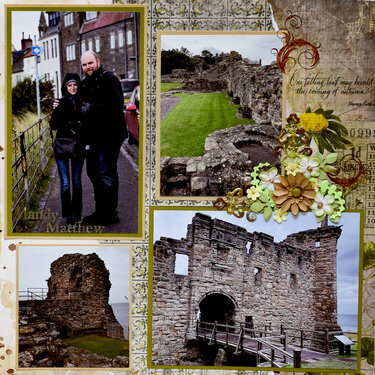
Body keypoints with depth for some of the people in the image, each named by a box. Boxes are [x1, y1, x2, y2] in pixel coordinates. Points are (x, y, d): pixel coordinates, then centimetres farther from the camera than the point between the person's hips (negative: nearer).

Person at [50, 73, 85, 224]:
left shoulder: (83, 102, 4)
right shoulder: (61, 103, 3)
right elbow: (53, 125, -3)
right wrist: (56, 110, -16)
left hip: (78, 146, 0)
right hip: (62, 145, 0)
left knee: (76, 181, 6)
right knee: (65, 182, -1)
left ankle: (77, 213, 17)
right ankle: (68, 214, 7)